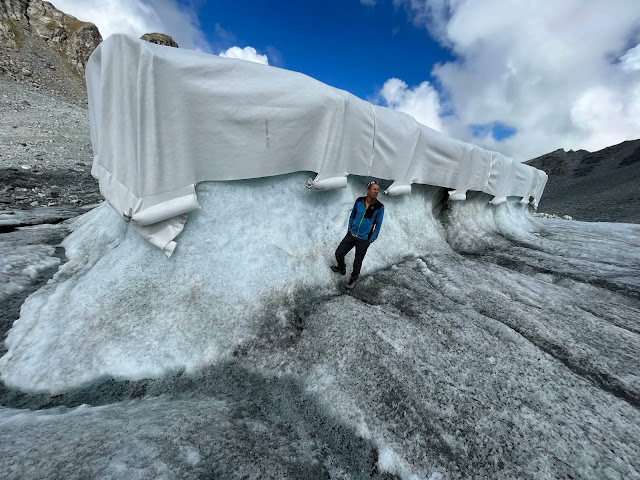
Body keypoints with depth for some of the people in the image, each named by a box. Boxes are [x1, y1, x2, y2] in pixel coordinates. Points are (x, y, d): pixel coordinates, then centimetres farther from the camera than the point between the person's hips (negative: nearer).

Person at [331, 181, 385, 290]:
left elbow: (378, 225, -3)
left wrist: (371, 239, -4)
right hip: (351, 234, 3)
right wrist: (349, 229, 7)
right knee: (338, 253, 10)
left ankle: (353, 279, 36)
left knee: (357, 262, 8)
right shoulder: (359, 201, -4)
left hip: (363, 240, -3)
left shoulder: (379, 207, -11)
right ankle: (341, 269, 41)